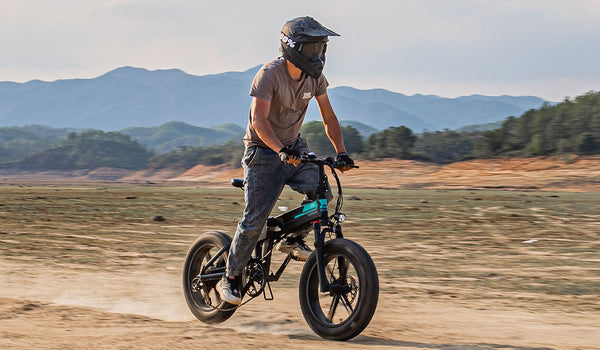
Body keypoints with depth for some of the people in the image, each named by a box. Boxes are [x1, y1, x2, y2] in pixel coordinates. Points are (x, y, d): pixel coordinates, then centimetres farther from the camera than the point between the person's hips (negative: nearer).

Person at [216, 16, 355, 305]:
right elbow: (259, 120, -31)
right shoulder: (269, 75, -22)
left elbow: (328, 117, 4)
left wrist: (341, 152, -8)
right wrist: (281, 151, -45)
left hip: (294, 147, 5)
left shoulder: (315, 76, -3)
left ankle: (293, 239, 4)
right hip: (263, 151, -5)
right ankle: (230, 278, 7)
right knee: (255, 218, -9)